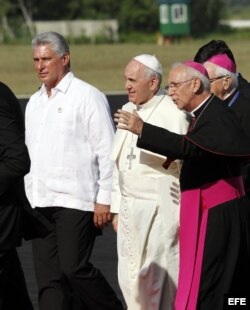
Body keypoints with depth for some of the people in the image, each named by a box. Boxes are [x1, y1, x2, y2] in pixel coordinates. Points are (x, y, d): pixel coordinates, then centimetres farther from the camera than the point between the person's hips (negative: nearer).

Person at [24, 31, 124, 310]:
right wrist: (28, 198, 15)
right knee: (48, 276, 2)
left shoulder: (87, 96, -3)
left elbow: (107, 151, -7)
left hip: (75, 200, -6)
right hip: (40, 202, 7)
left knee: (74, 267, -12)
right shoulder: (34, 102, 18)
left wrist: (104, 200, -12)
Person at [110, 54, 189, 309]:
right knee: (130, 280, 6)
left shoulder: (173, 115, -11)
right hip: (130, 209, 7)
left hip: (161, 210, -7)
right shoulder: (128, 111, 12)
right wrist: (117, 208, 16)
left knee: (160, 280, -4)